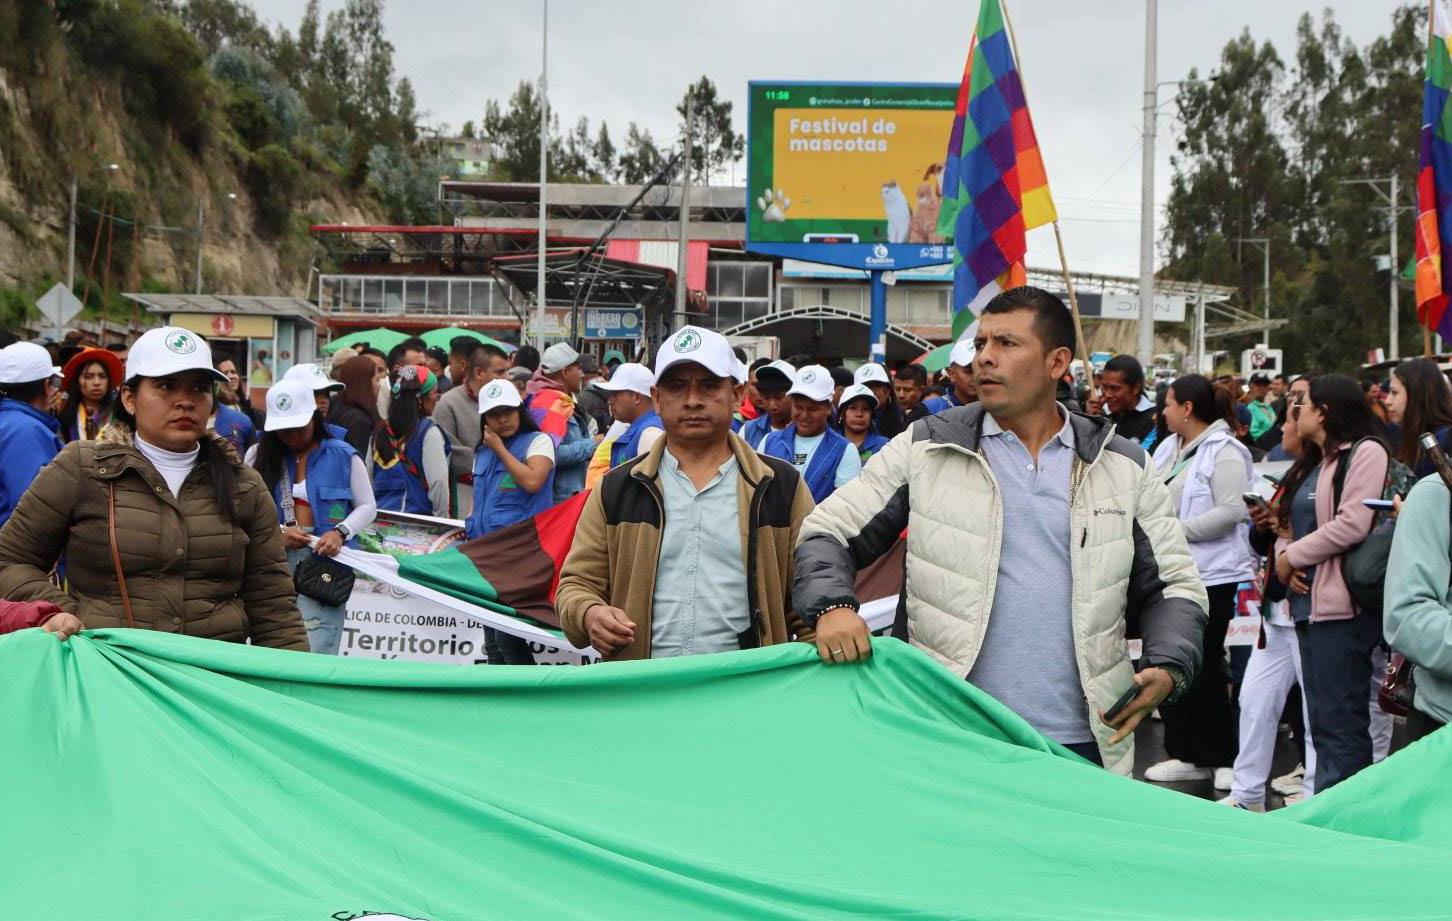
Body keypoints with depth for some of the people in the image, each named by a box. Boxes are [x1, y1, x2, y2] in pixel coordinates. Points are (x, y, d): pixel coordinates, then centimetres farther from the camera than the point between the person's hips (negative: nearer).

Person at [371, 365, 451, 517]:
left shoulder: (380, 432, 10)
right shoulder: (428, 432, -9)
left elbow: (369, 478, 15)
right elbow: (438, 482, -13)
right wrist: (442, 517, -4)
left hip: (381, 514, 6)